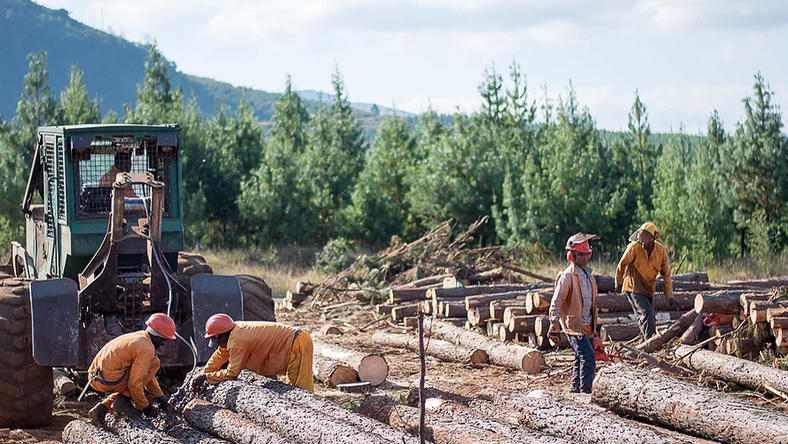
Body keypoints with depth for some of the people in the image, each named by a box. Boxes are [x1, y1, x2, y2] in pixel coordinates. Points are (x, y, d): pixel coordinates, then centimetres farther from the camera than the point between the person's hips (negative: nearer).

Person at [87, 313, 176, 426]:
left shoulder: (139, 337, 17)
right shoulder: (147, 349, -13)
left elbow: (147, 373, 28)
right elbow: (135, 383, -15)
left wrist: (160, 396, 28)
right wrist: (145, 407, -3)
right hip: (109, 381, -9)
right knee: (154, 363, -1)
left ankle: (103, 407, 17)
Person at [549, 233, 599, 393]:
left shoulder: (588, 274, 11)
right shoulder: (567, 276, -15)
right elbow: (556, 302, -19)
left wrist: (594, 325, 25)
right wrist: (555, 324, -28)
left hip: (587, 325, 9)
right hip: (574, 325, -9)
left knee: (581, 360, 15)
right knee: (588, 359, -17)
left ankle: (575, 392, 25)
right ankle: (585, 392, -16)